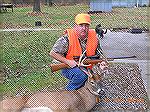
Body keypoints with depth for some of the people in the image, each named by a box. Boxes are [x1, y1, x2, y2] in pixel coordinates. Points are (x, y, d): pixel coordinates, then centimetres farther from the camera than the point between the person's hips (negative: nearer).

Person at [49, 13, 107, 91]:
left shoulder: (94, 38, -3)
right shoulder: (67, 38, -18)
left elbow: (99, 55, 9)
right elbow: (53, 53, -15)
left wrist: (102, 62, -14)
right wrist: (68, 62, -23)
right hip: (69, 68, -5)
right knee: (82, 75, -33)